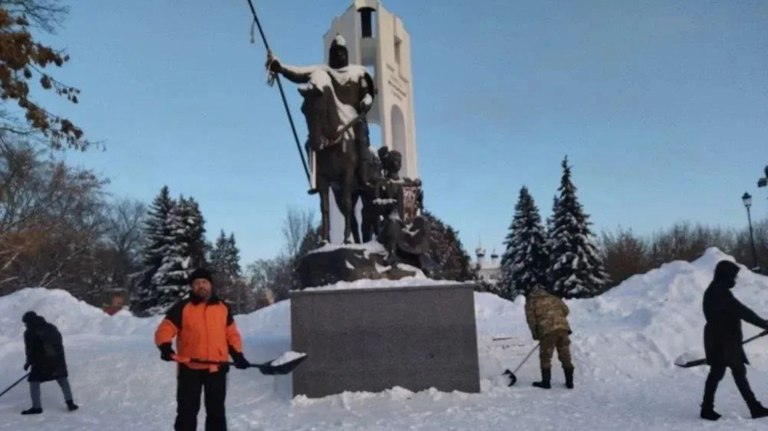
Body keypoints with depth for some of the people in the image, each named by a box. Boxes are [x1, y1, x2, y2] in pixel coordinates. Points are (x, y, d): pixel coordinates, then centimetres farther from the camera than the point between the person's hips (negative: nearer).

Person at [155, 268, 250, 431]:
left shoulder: (223, 307, 7)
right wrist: (165, 348, -26)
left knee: (216, 411, 12)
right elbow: (164, 330, -7)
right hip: (189, 368, -2)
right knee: (187, 411, 6)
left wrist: (238, 355, 2)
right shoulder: (182, 307, -3)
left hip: (217, 368, 2)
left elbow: (231, 334, 13)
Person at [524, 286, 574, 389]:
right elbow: (565, 309, 16)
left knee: (545, 357, 8)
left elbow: (531, 321, 5)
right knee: (565, 355, 11)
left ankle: (546, 382, 12)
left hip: (547, 330, -4)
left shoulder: (530, 303, 12)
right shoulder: (553, 298, 23)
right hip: (563, 327, 4)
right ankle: (569, 382, 16)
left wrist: (536, 335, 15)